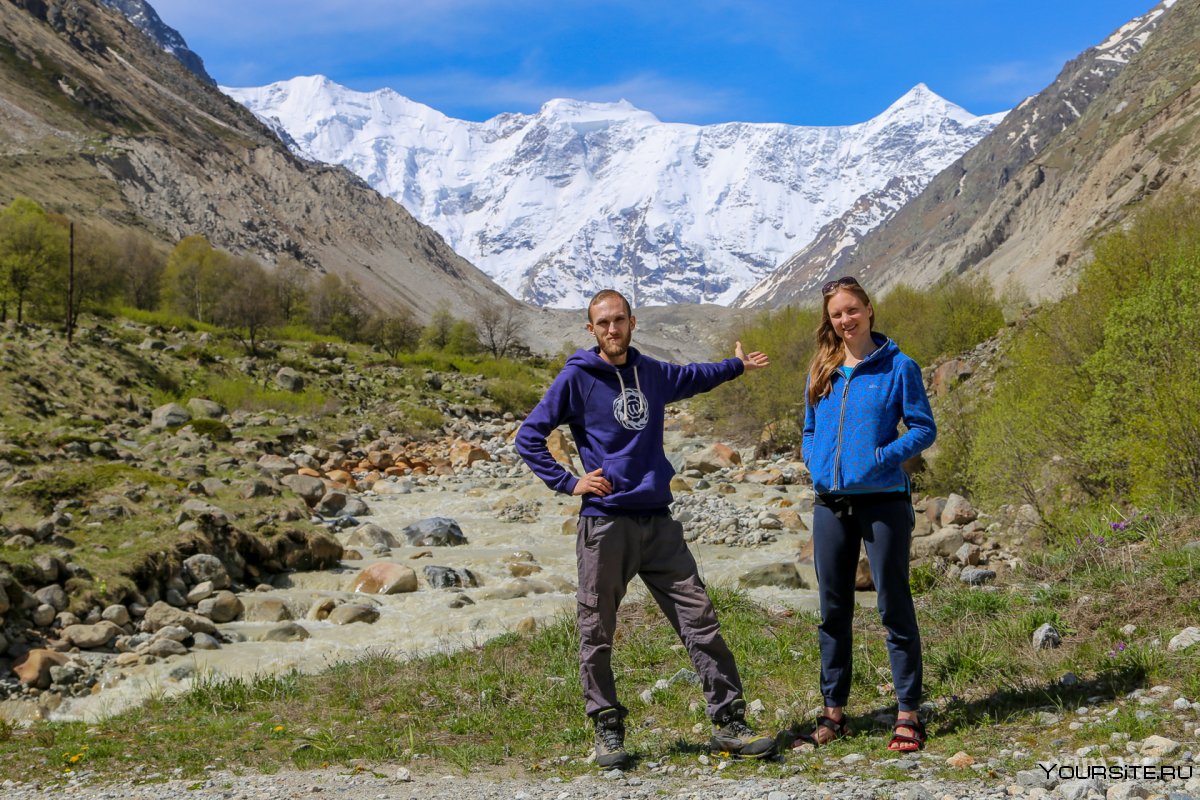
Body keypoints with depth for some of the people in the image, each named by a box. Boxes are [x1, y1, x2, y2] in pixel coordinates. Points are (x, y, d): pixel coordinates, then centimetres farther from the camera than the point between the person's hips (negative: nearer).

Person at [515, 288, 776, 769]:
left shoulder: (652, 373, 13)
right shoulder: (576, 379, -2)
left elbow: (694, 378, 38)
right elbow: (529, 439, -1)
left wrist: (737, 365, 45)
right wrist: (569, 483, -7)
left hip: (658, 522, 4)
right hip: (604, 523, -4)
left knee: (700, 621, 0)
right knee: (597, 635, 2)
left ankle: (729, 723, 6)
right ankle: (607, 730, 16)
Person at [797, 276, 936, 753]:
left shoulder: (898, 367, -2)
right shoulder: (821, 372, 12)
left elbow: (924, 429, -3)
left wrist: (882, 457, -16)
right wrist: (815, 464, 1)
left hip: (883, 500, -5)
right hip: (831, 504, 5)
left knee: (894, 606, -1)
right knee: (833, 610, 10)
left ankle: (908, 714, 6)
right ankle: (833, 711, 20)